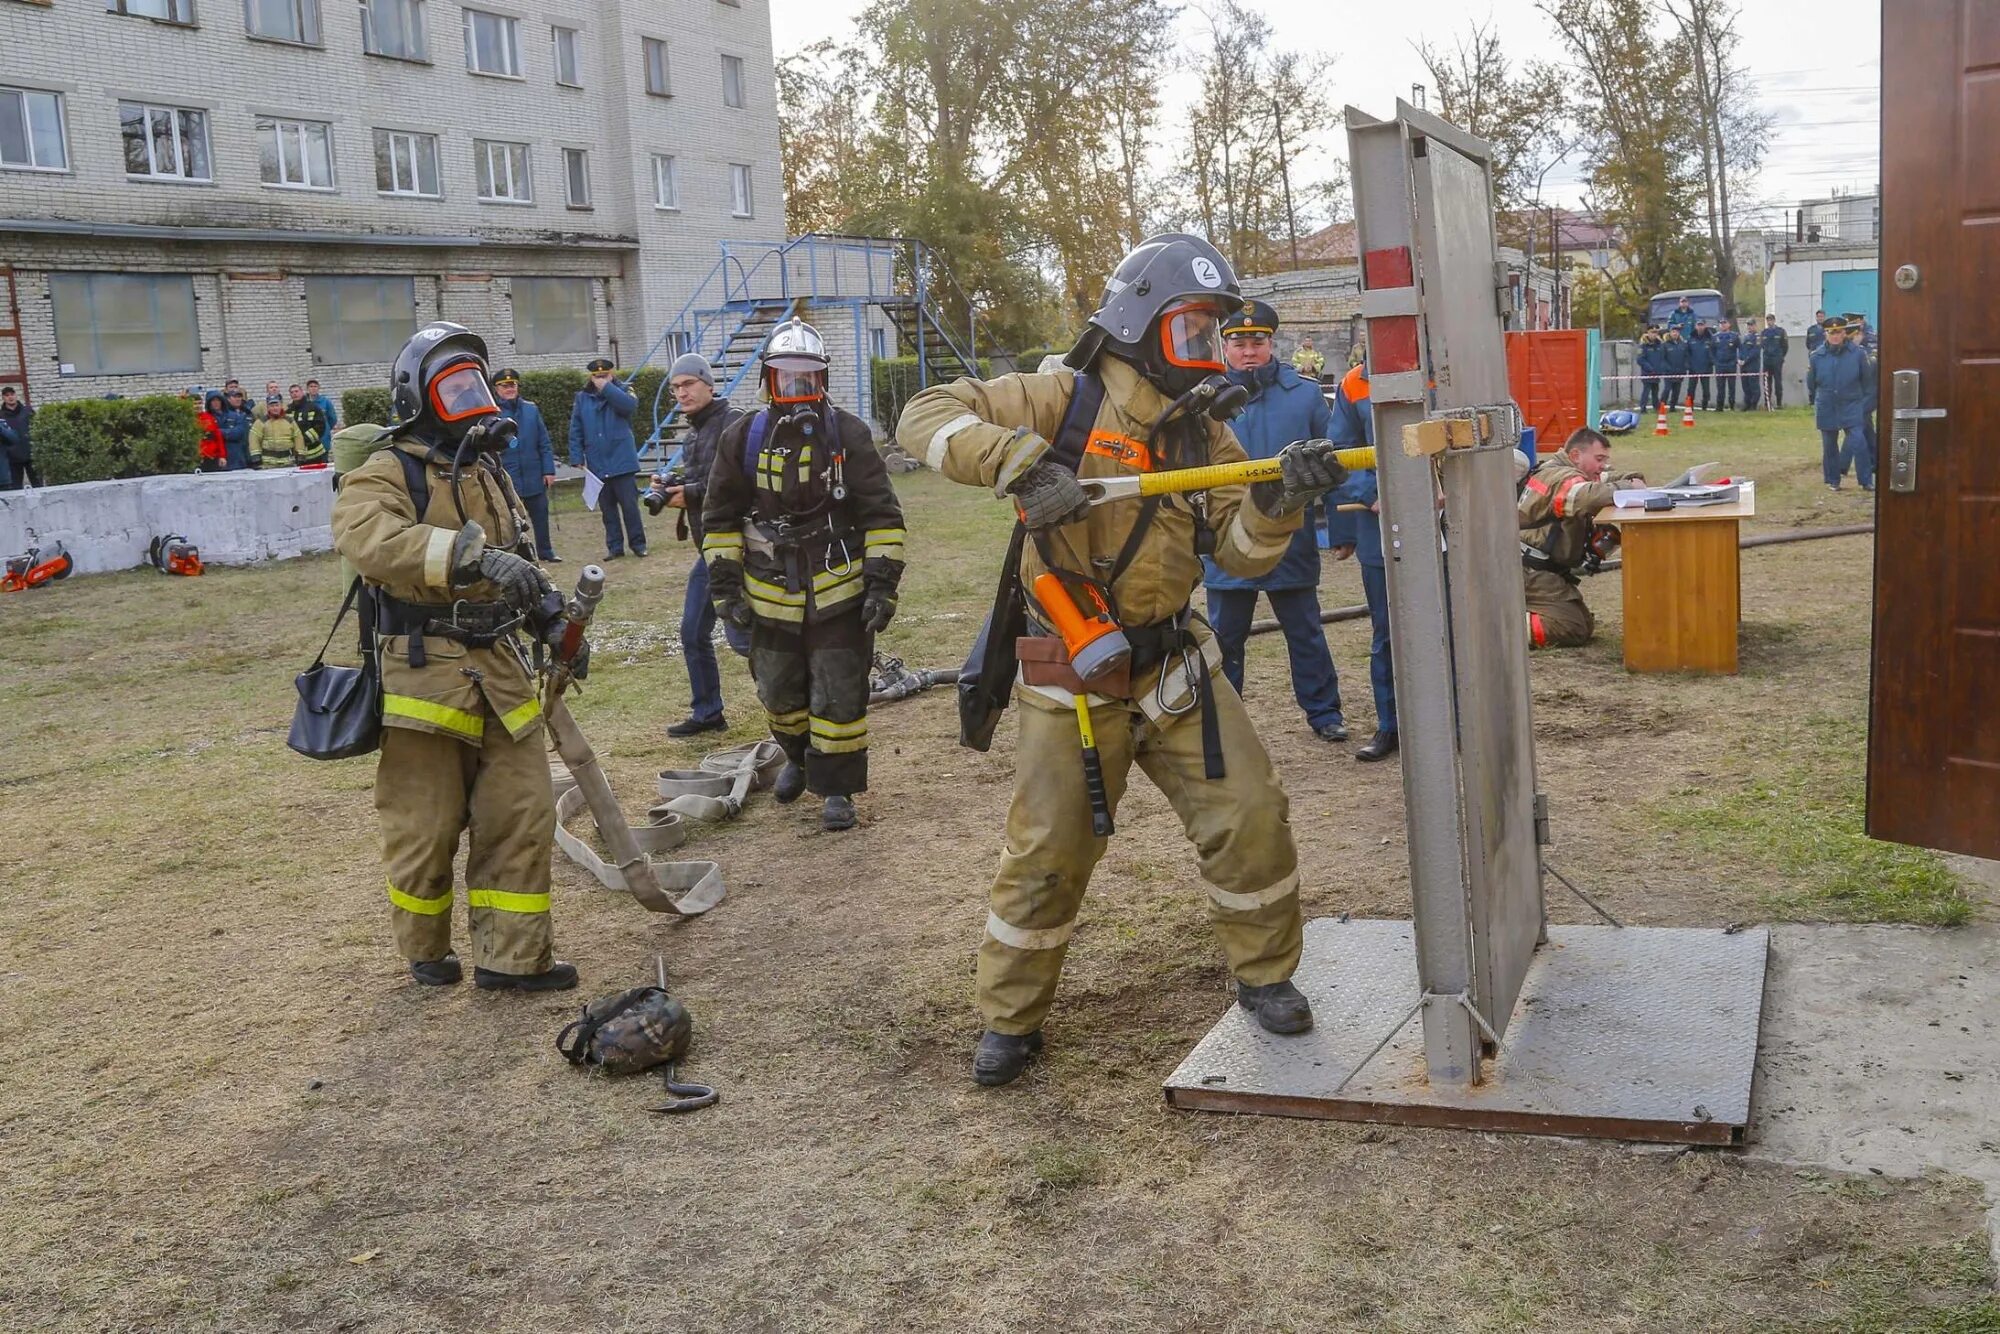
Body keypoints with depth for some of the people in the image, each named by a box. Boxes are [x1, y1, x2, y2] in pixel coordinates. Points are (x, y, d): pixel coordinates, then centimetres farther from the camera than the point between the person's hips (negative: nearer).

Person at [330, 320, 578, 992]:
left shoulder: (489, 473, 18)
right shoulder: (384, 477, -8)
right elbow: (371, 540, -31)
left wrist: (553, 621, 16)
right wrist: (473, 554, -41)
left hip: (501, 672, 7)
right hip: (425, 675, -7)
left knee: (523, 817, 5)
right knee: (426, 830, 5)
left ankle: (514, 956, 14)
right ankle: (426, 951, 26)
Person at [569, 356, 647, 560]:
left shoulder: (622, 392, 4)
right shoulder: (582, 399, 9)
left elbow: (630, 405, -20)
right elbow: (575, 432, 7)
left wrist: (606, 388, -17)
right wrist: (577, 458, -1)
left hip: (622, 463, -3)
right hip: (597, 465, 3)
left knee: (629, 504, -2)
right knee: (607, 508, 8)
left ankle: (638, 543, 7)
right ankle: (614, 546, 15)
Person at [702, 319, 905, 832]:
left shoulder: (848, 434, -6)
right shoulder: (743, 438, -1)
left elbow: (881, 514, -4)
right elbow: (720, 517, 6)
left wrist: (882, 583, -9)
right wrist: (724, 585, 1)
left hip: (839, 592, -3)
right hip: (771, 596, 3)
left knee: (839, 695, 0)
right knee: (780, 693, 17)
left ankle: (837, 786, 15)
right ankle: (797, 757, 45)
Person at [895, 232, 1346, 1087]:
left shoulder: (1205, 435, 6)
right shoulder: (1064, 404, -9)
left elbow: (1241, 552, -1)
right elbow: (926, 417, -17)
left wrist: (1279, 498, -21)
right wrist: (1019, 461, -32)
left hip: (1176, 666, 4)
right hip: (1072, 681, -4)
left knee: (1251, 816, 1)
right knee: (1048, 854, 3)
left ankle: (1265, 975, 24)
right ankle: (1011, 1019, 23)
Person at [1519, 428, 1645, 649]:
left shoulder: (1571, 473, 16)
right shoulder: (1561, 478, -17)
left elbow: (1606, 481, 23)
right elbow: (1591, 497, -37)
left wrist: (1633, 480, -1)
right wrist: (1630, 488, -21)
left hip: (1545, 569, 11)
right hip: (1529, 570, -11)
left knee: (1585, 624, 10)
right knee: (1574, 630, -18)